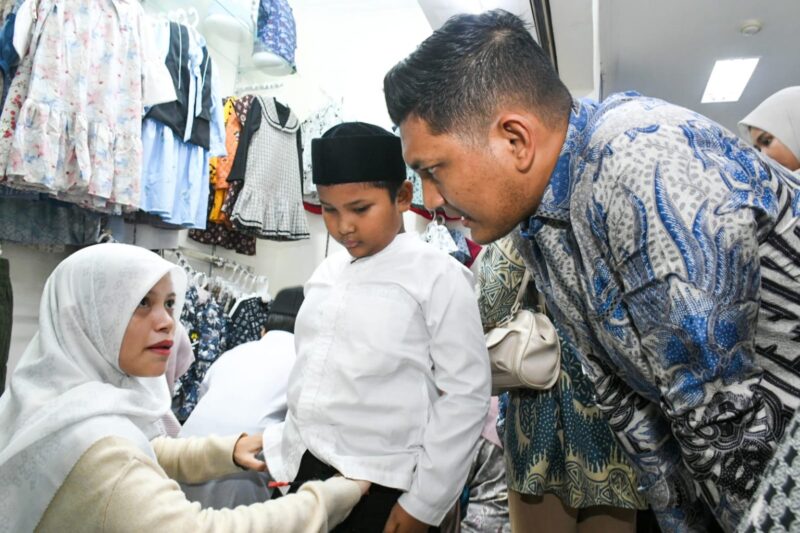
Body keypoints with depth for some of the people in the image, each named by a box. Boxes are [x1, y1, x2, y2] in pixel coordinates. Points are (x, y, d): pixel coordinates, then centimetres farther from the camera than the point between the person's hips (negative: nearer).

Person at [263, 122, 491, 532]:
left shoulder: (437, 277, -12)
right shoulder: (327, 272, 5)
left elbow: (465, 396, -12)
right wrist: (289, 457, 13)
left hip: (379, 489, -5)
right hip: (307, 473, 5)